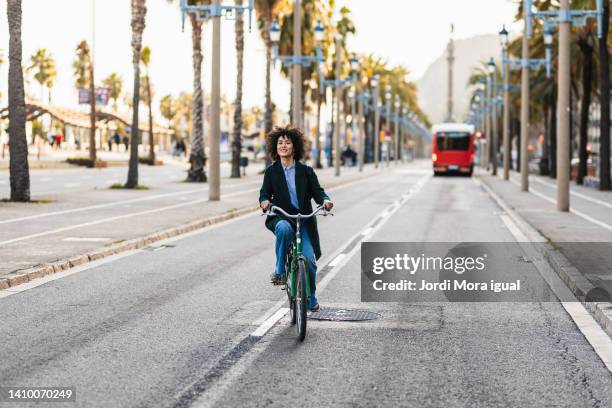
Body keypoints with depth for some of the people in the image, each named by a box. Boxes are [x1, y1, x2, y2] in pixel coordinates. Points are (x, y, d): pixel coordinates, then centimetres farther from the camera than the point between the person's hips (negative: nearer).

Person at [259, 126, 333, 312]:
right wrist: (264, 201, -22)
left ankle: (311, 298, 13)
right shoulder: (271, 172, 9)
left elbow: (317, 191, 3)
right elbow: (265, 192, 2)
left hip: (304, 220, 1)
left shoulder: (306, 171, 9)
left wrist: (325, 200, -20)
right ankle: (279, 270, -19)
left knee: (309, 259, -13)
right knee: (284, 229, -39)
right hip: (281, 218, -1)